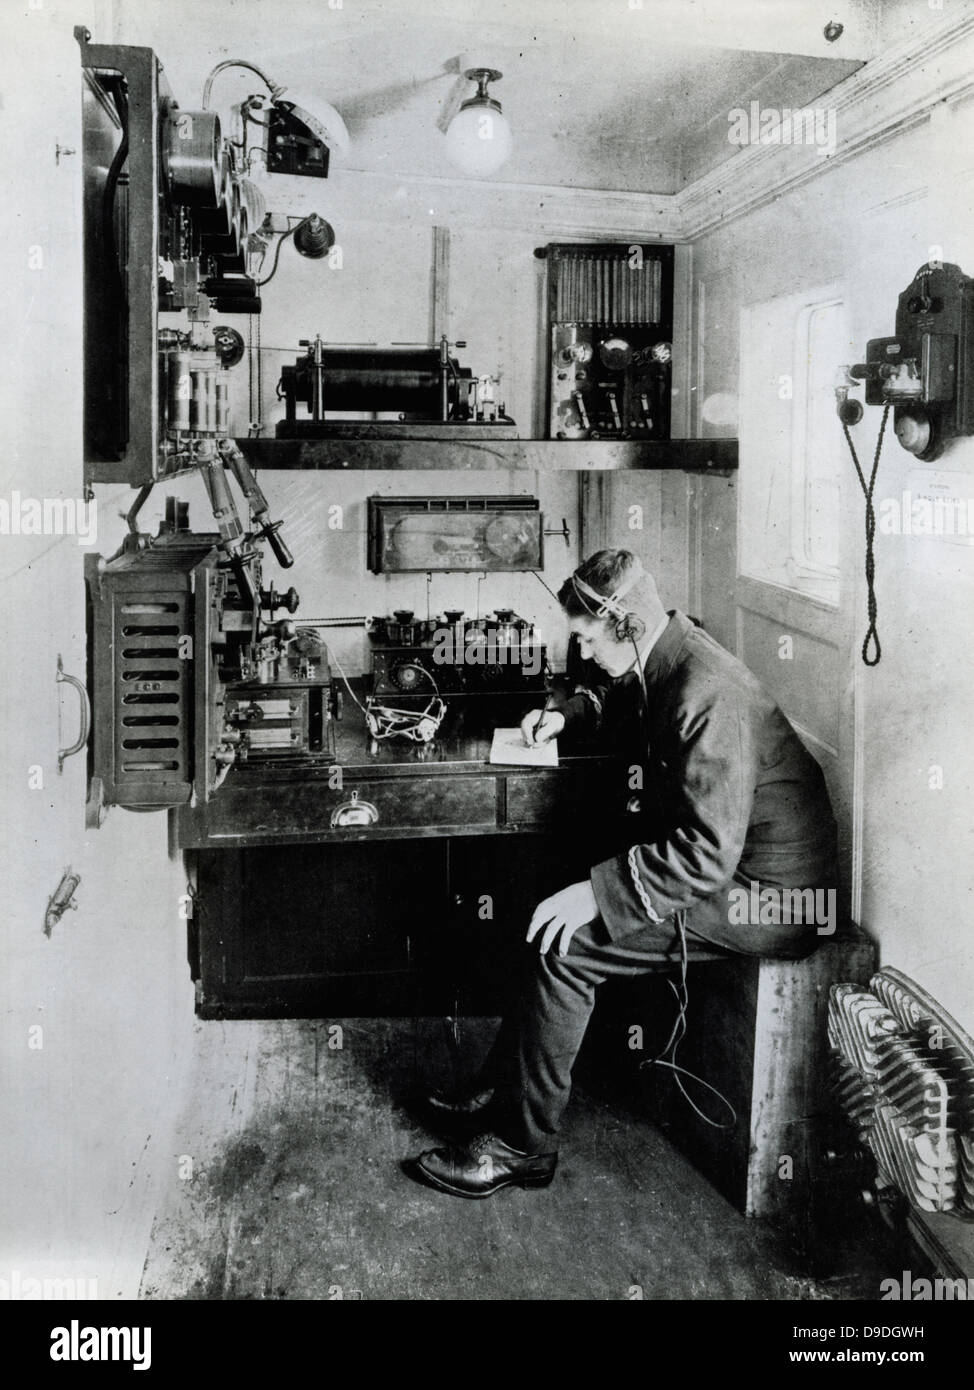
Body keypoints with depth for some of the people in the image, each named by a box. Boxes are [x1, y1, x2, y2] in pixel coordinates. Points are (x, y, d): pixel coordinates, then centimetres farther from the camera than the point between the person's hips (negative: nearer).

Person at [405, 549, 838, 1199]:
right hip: (725, 860, 10)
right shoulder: (662, 663, 4)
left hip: (769, 899, -10)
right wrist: (569, 715, 12)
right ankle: (504, 1089, 16)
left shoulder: (706, 696, -28)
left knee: (564, 945, -15)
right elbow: (619, 700, 30)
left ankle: (523, 1144, -2)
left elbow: (706, 852, -30)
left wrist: (598, 890, -28)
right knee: (556, 916, 7)